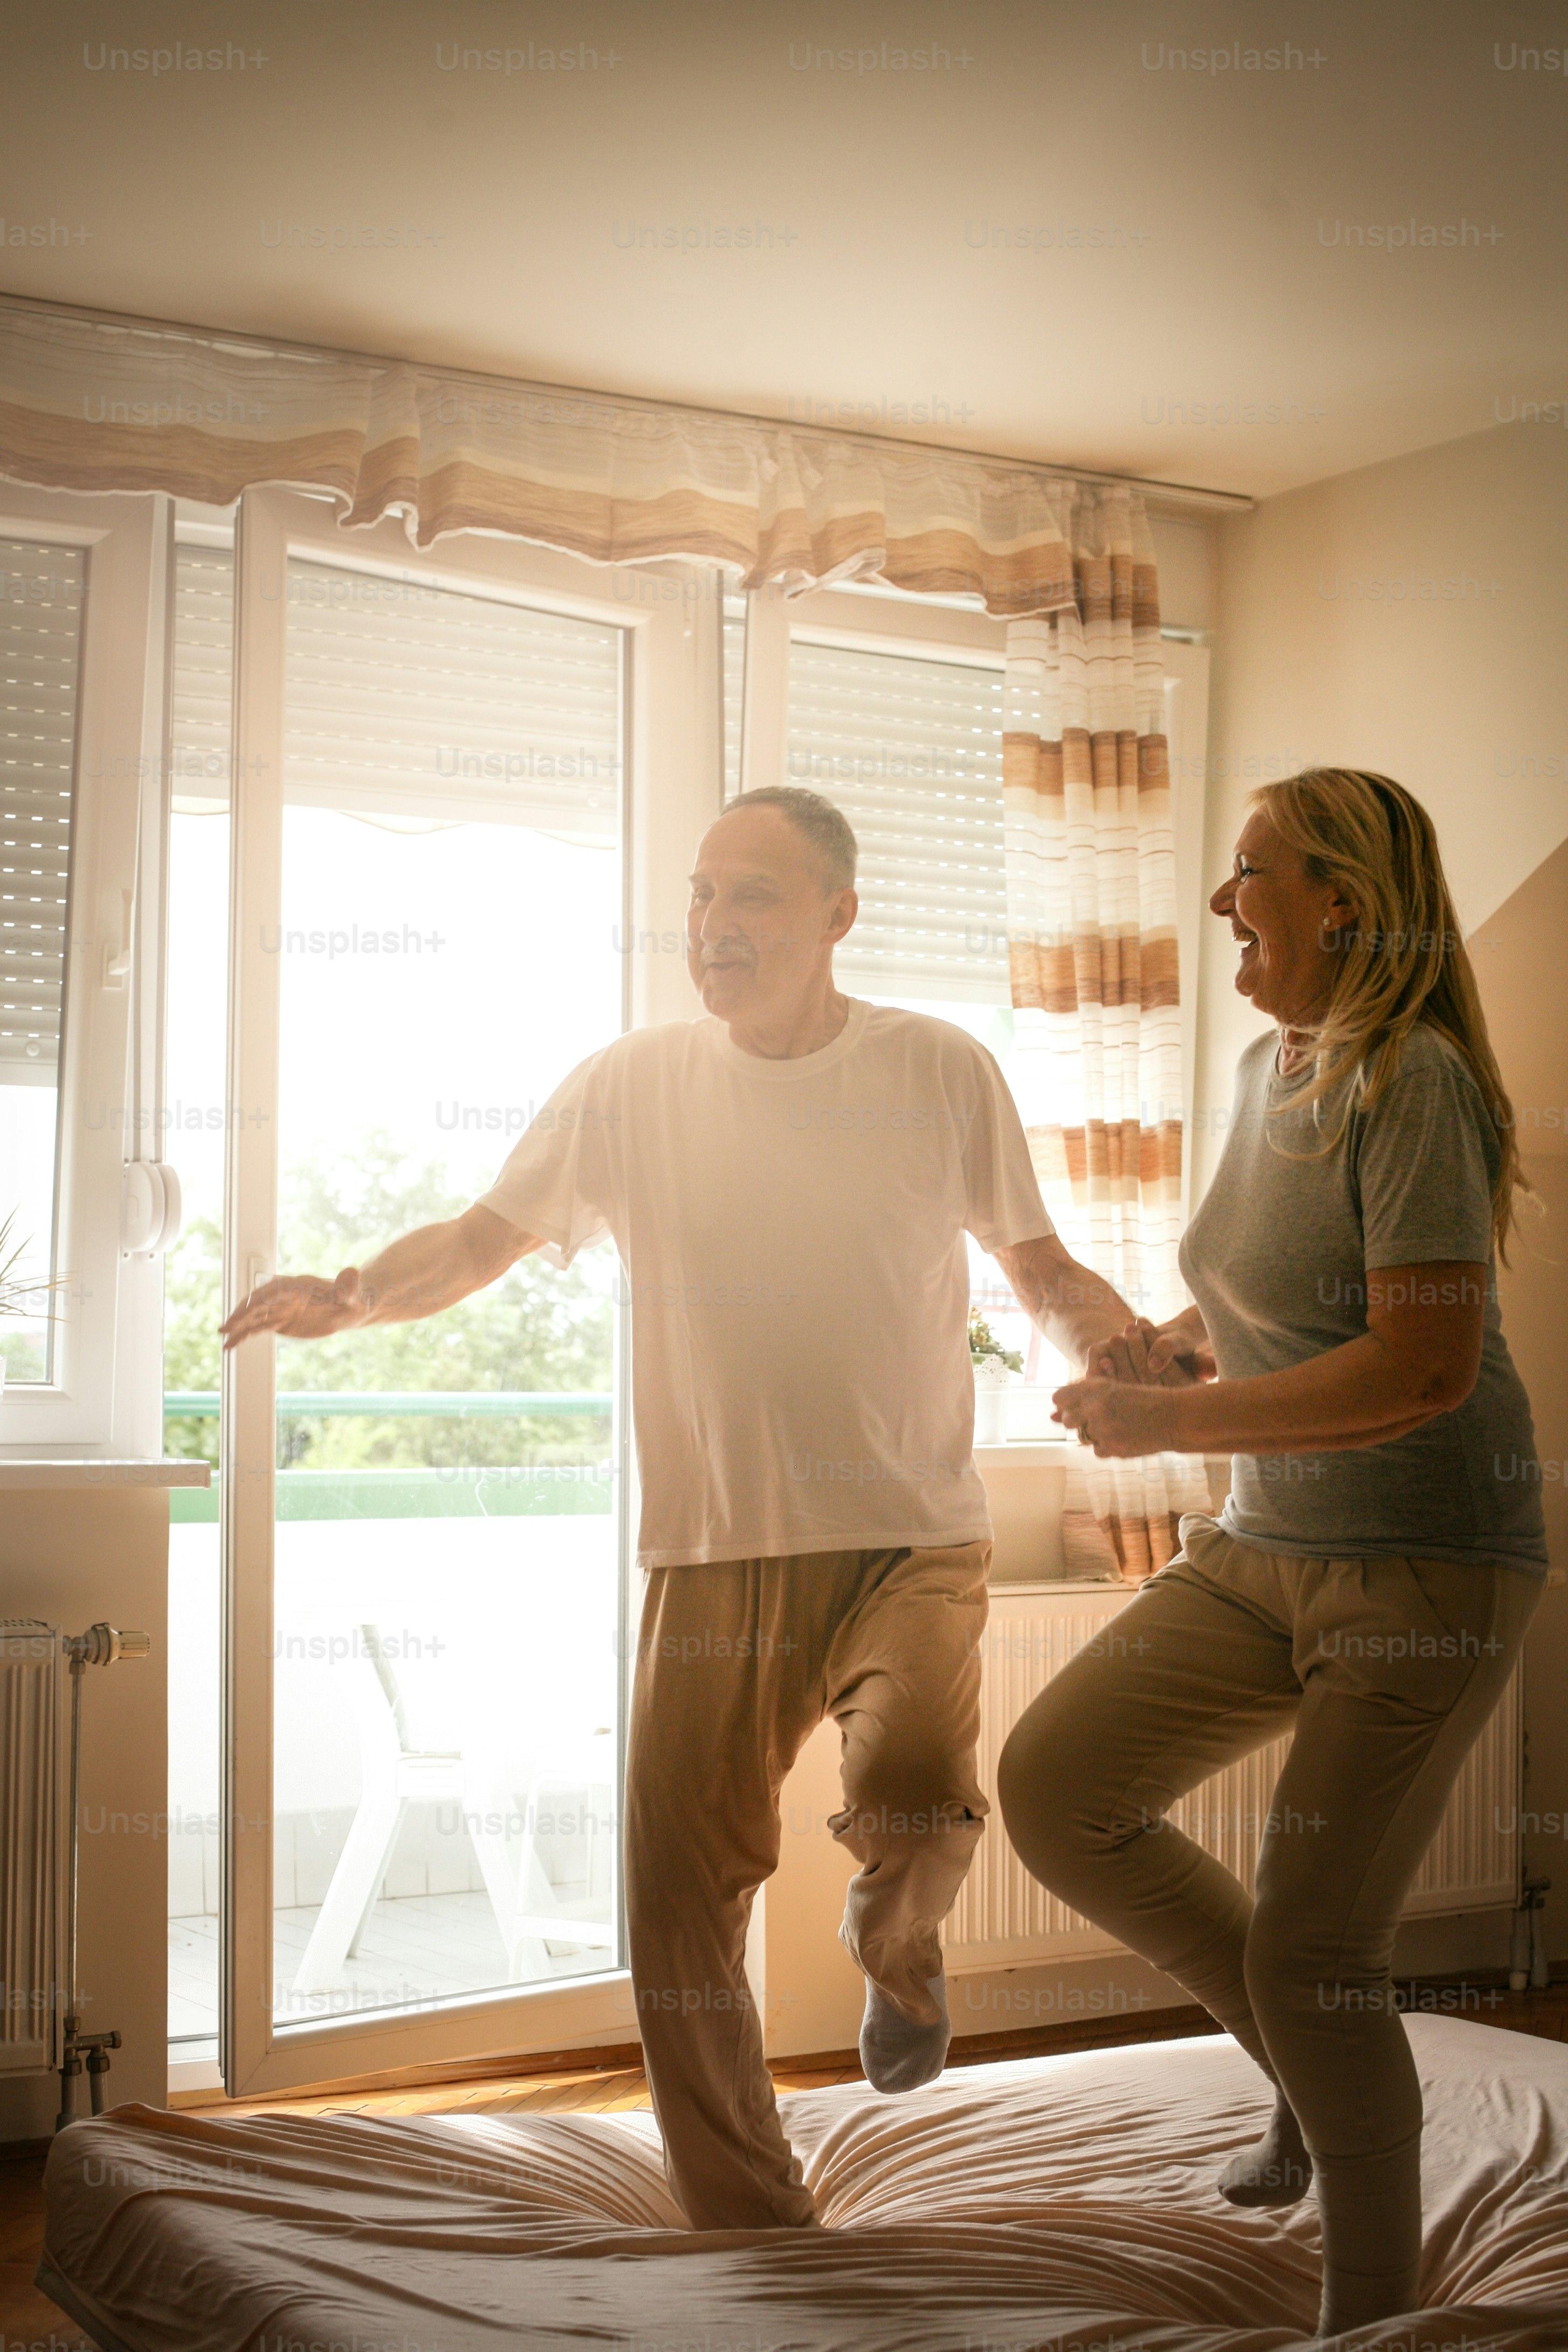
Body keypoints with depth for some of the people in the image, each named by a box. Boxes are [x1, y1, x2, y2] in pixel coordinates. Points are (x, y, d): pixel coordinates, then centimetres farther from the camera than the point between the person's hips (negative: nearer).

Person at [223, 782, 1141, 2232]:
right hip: (710, 1556, 2)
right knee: (680, 1926, 3)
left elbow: (1044, 1272, 11)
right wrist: (351, 1296, -8)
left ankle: (897, 1939, 11)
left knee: (911, 1807, -28)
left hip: (909, 1540, -2)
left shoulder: (943, 1074, 1)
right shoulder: (632, 1089, 3)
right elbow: (481, 1241, 10)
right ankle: (757, 2239, 25)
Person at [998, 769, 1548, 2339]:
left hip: (1429, 1562, -8)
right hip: (1272, 1549, 9)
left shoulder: (1412, 1083, -18)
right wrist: (1165, 1346, 2)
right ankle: (1314, 2063, 20)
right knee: (1054, 1788, 2)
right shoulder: (1267, 1068, 9)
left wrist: (1171, 1421, -21)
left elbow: (1423, 1364, -26)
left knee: (1308, 1950, -7)